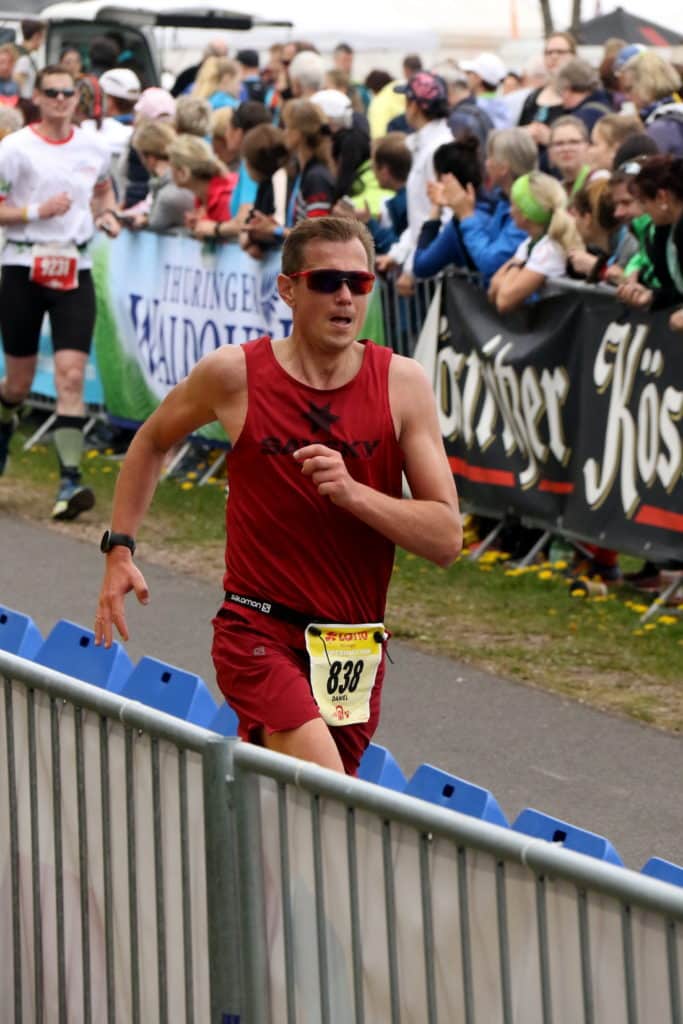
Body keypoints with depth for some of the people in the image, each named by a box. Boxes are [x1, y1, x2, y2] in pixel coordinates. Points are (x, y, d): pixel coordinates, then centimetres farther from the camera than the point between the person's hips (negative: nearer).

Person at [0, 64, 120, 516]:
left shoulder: (94, 147, 5)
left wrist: (106, 213, 5)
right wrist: (36, 211, -19)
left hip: (75, 272, 2)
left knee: (71, 376, -12)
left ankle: (71, 479, -15)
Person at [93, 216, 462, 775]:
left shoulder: (402, 383, -3)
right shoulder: (234, 374, -5)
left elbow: (447, 538, -6)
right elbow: (152, 441, 17)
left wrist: (354, 494, -21)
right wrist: (119, 550, 9)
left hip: (354, 649, 3)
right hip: (258, 631, -3)